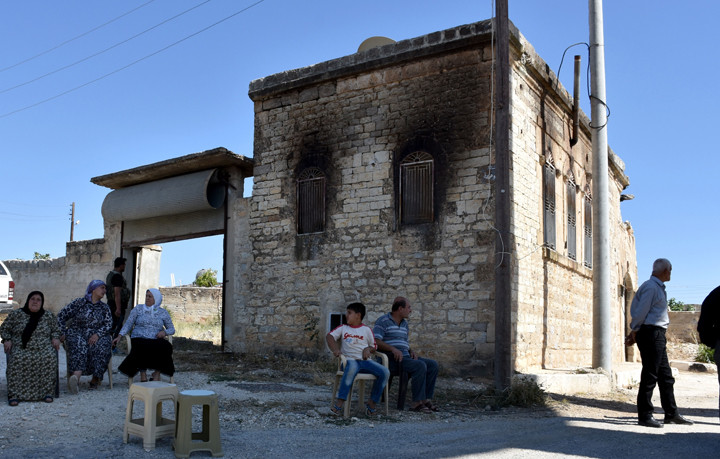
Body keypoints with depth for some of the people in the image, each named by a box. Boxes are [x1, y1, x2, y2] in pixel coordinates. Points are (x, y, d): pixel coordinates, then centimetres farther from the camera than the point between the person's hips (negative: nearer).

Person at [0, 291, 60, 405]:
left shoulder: (48, 316, 13)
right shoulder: (16, 314, 10)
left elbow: (56, 330, 21)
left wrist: (55, 338, 1)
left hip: (43, 348, 1)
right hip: (20, 348, 0)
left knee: (49, 358, -32)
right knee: (17, 360, -34)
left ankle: (46, 392, -26)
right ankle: (14, 395, -31)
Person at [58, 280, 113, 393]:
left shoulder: (104, 308, 17)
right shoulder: (79, 302, 7)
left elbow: (108, 323, 4)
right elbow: (61, 316, 8)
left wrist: (97, 334, -15)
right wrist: (63, 333, -3)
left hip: (96, 336, 2)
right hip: (77, 333, -2)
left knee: (102, 346, -32)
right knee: (79, 345, -36)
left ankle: (95, 378, -31)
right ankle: (76, 376, -57)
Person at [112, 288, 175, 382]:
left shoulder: (163, 312, 13)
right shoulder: (138, 309, 12)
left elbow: (172, 329, 15)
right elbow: (128, 324, 9)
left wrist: (164, 332, -7)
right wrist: (119, 336, -5)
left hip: (156, 340, 1)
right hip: (139, 339, -1)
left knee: (166, 346, -33)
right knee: (142, 348, -37)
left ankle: (157, 373, -18)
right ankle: (143, 373, -20)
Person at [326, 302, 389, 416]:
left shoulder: (366, 329, 16)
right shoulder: (343, 328, 16)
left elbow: (374, 346, 20)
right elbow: (329, 336, 4)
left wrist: (368, 349, -4)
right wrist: (335, 349, -13)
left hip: (366, 361, 3)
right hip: (350, 360, -2)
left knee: (385, 372, -21)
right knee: (352, 368, -41)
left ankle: (372, 403, -8)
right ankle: (339, 402, -38)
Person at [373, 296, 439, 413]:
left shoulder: (404, 324, 21)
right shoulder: (383, 321, -5)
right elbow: (375, 341, -16)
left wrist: (412, 351, 5)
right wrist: (393, 349, -27)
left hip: (405, 357, 8)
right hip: (391, 359, -8)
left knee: (433, 365, -7)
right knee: (420, 366, -29)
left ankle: (426, 399, -6)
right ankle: (417, 402, -23)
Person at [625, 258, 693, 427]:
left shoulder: (659, 288, 19)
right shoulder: (650, 287, -13)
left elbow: (638, 311, 18)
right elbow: (640, 312, -15)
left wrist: (635, 333, 12)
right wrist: (635, 332, -6)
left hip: (658, 335, 10)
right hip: (650, 333, -10)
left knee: (666, 375, 14)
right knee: (650, 375, -8)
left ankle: (671, 414, 22)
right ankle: (644, 415, -3)